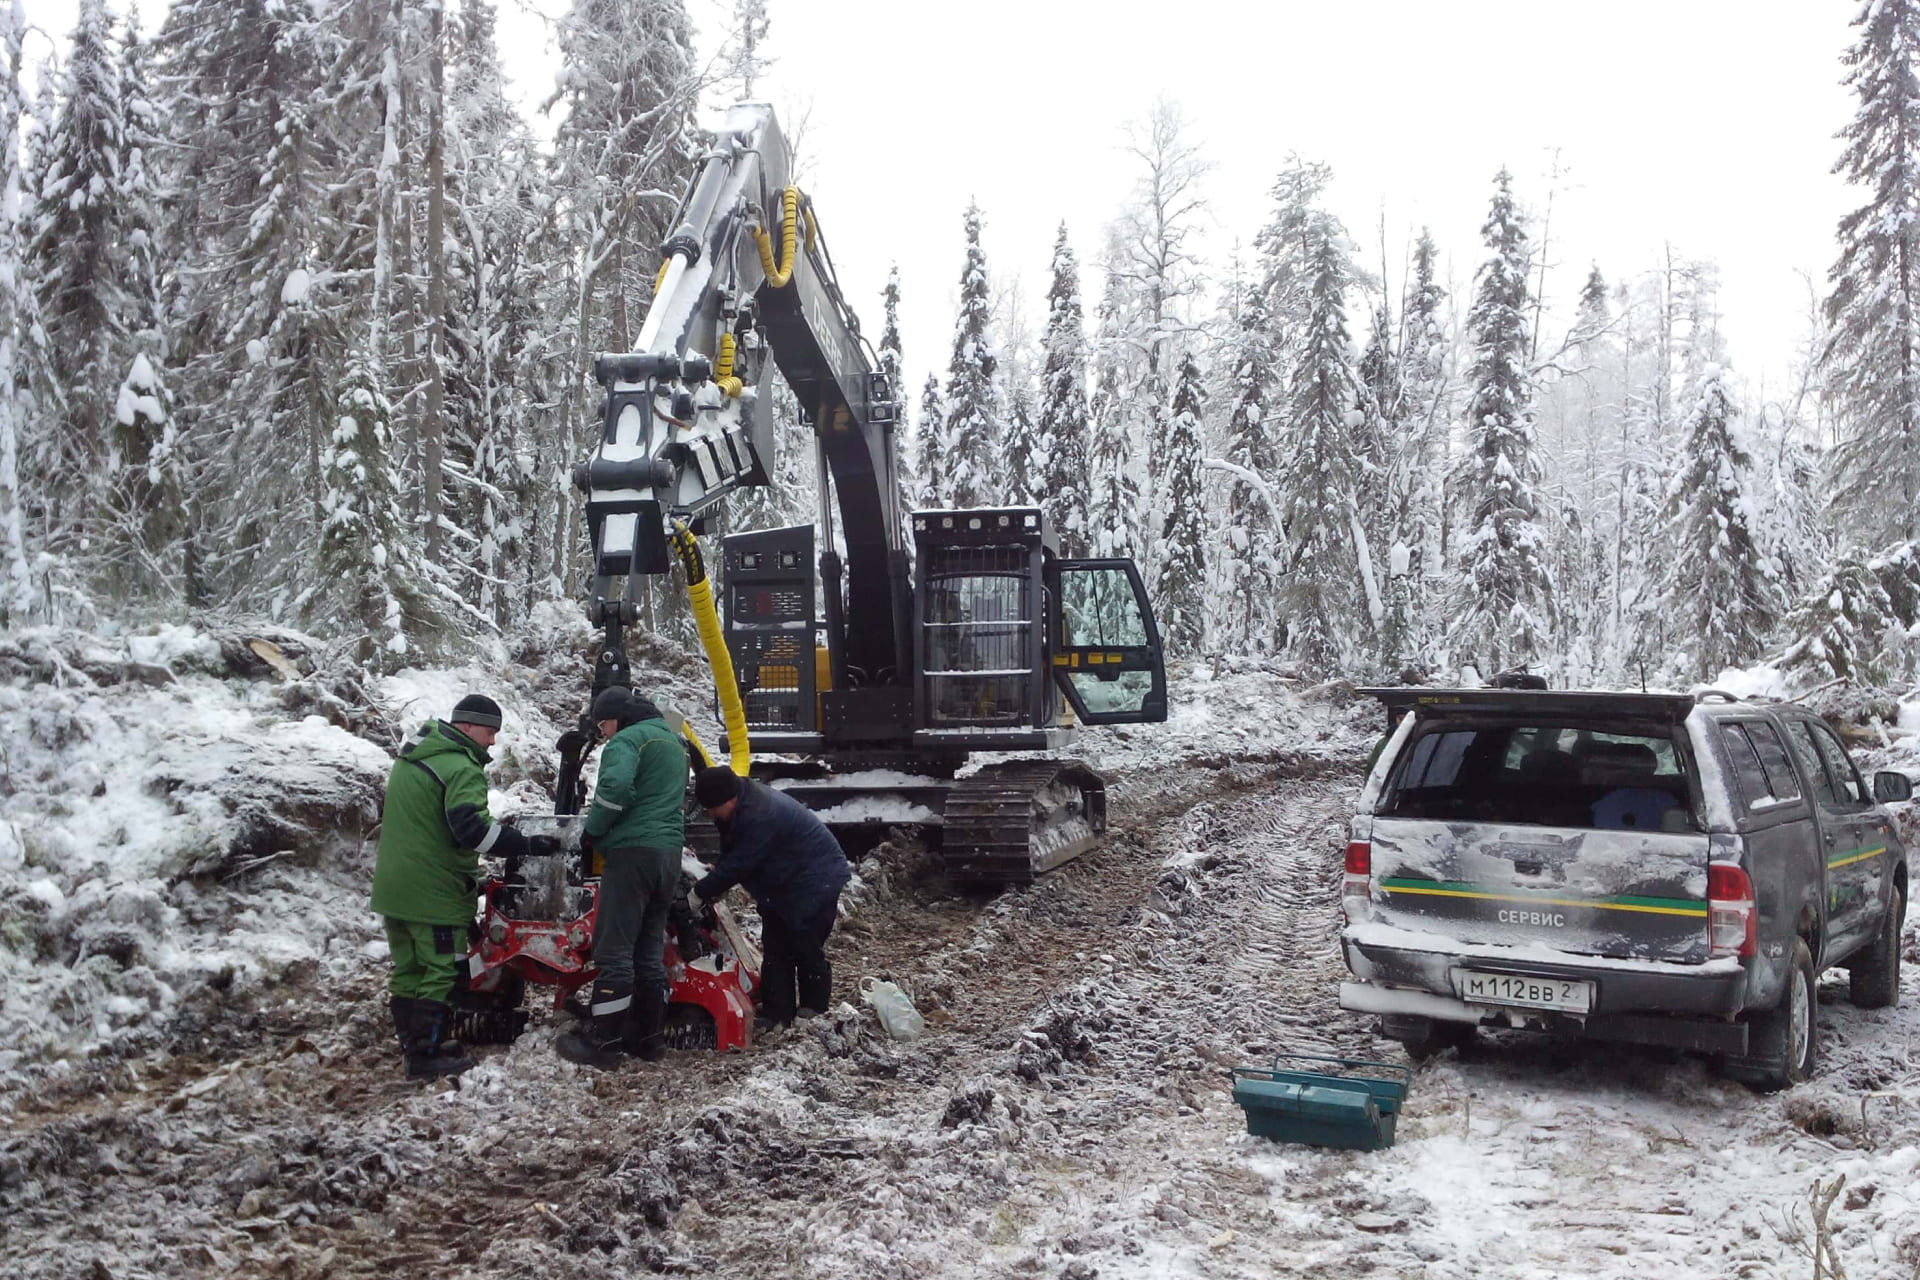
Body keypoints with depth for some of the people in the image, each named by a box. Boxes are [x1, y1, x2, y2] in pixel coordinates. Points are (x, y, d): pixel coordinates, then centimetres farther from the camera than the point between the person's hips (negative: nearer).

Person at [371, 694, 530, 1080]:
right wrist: (525, 844, -26)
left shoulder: (409, 757, 14)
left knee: (407, 970, 15)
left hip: (392, 885, 9)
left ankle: (415, 1044, 24)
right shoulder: (462, 769, -17)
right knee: (441, 972, -2)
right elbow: (471, 828, -30)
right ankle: (425, 1055, -1)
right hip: (434, 892, -9)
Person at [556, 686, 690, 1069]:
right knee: (650, 949, 13)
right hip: (670, 852, 9)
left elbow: (615, 786, -23)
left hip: (633, 851, -9)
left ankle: (602, 1042, -4)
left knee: (614, 950, -6)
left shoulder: (627, 740, -5)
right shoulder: (673, 741, 24)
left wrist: (592, 829, -8)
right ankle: (647, 1036, 15)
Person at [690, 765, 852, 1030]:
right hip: (785, 885, 10)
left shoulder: (760, 817, -33)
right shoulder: (744, 803, -1)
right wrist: (709, 888, -3)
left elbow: (738, 865, -28)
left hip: (816, 882, -10)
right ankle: (776, 1016, 9)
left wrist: (701, 893, -18)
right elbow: (730, 856, 9)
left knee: (806, 951, -5)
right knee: (775, 951, 7)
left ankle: (814, 1016, 6)